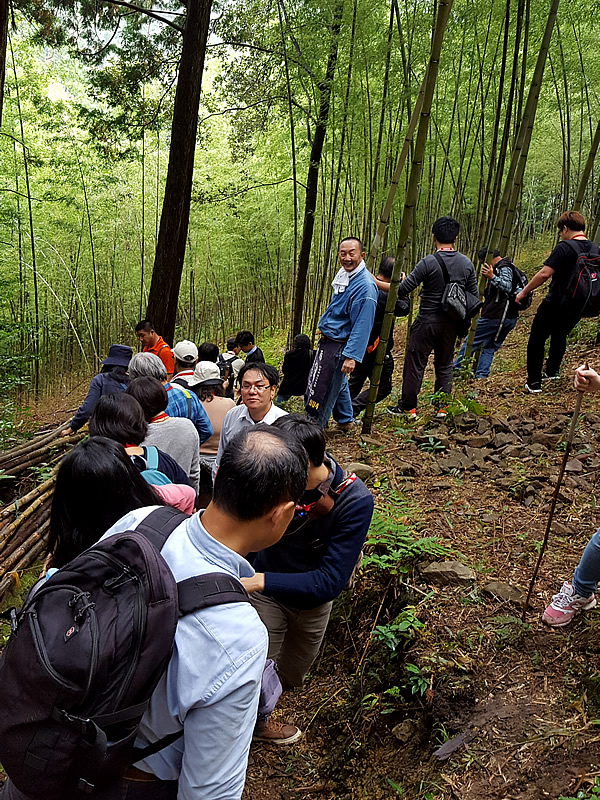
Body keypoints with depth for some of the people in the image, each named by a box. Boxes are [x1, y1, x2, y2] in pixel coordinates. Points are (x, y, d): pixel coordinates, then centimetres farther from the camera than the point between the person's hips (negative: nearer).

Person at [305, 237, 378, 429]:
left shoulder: (364, 285, -23)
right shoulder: (344, 275, 7)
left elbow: (362, 326, -26)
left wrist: (352, 356, -29)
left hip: (339, 345, -10)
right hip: (328, 341, 10)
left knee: (320, 391, -1)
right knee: (338, 383, 24)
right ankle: (345, 420, 41)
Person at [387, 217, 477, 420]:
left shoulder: (428, 262, -15)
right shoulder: (467, 264, 1)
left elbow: (402, 290, -14)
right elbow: (474, 297, 6)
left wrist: (402, 280, 7)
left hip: (427, 322, -5)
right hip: (451, 325, 5)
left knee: (415, 364, 5)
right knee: (445, 365, 16)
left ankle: (408, 407, 12)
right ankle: (442, 407, 18)